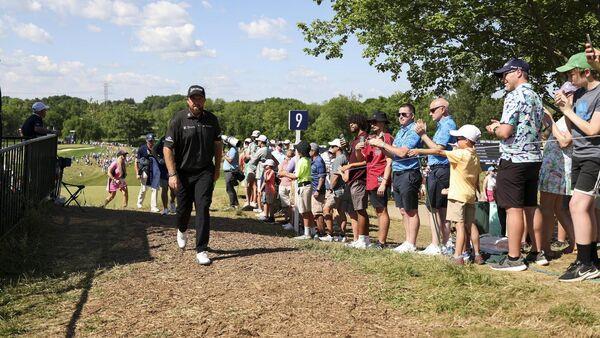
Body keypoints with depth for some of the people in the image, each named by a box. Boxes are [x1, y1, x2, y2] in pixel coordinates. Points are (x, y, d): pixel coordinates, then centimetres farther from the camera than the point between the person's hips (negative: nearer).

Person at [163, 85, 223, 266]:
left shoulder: (212, 119, 2)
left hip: (204, 172, 1)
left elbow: (218, 144, 15)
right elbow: (168, 148, -10)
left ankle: (201, 250, -4)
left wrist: (217, 168, 12)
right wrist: (172, 174, -16)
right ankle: (182, 230, 46)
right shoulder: (178, 120, -9)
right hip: (183, 172, -1)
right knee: (184, 208, 11)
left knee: (203, 208, -8)